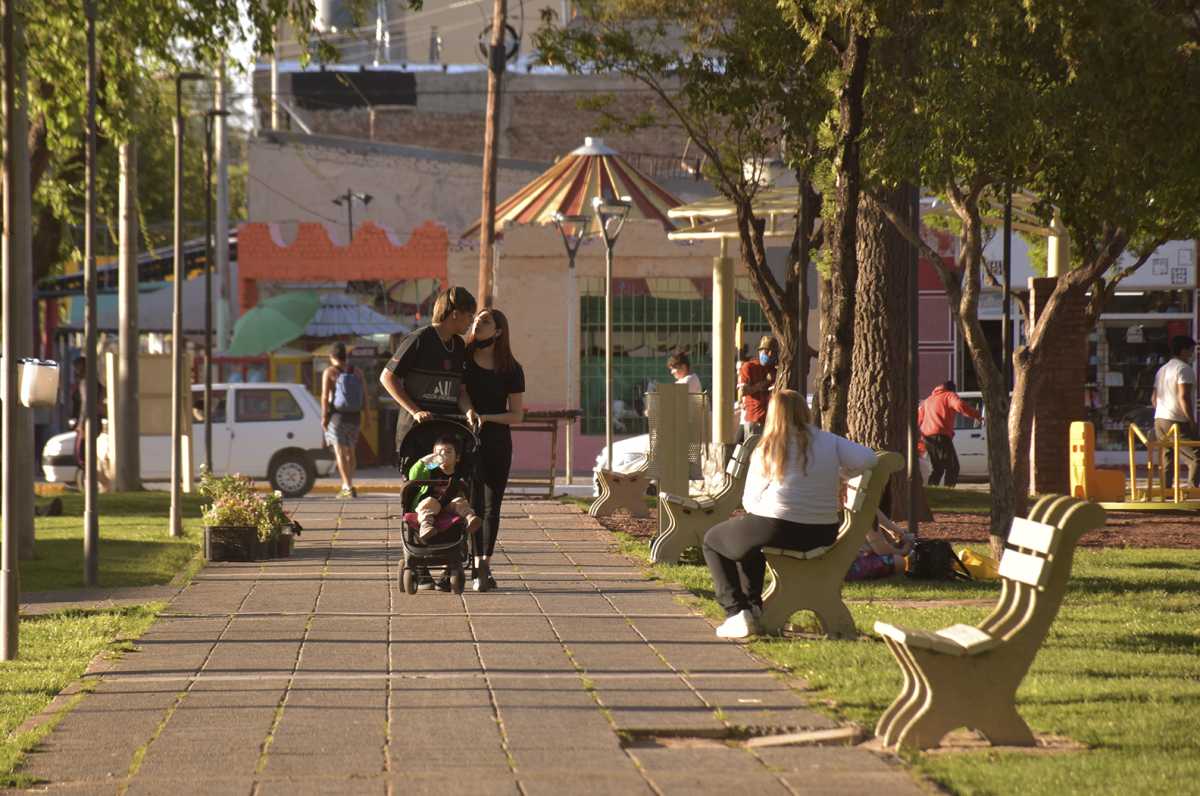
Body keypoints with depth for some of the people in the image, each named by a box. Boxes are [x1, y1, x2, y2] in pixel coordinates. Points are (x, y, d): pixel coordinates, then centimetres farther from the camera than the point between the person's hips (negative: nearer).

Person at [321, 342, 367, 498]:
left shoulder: (330, 372, -6)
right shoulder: (356, 372, 6)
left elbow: (325, 396, -11)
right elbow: (364, 396, 4)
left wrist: (324, 416, -8)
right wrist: (365, 415, 9)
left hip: (337, 415, -5)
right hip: (354, 416, 5)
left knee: (340, 451, -6)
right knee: (351, 451, 16)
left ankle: (348, 487, -15)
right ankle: (347, 484, 23)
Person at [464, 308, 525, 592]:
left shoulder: (511, 370, 0)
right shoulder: (462, 360, -1)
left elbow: (517, 415, 0)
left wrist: (485, 417, -14)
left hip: (497, 443, 1)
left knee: (492, 505, 5)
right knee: (474, 503, -11)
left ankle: (484, 565, 13)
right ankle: (479, 568, -17)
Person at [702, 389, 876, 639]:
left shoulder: (767, 451, -6)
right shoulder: (830, 442, 2)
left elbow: (750, 502, -3)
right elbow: (867, 458, -8)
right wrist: (839, 475, 8)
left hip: (777, 532, -5)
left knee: (713, 539, 21)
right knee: (748, 537, 36)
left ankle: (737, 612, 8)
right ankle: (752, 608, 36)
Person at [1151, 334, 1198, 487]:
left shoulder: (1162, 370, 19)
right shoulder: (1184, 369, -10)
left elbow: (1154, 398, 20)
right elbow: (1184, 397, -19)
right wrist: (1192, 421, -16)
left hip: (1160, 419, 9)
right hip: (1178, 422, -9)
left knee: (1167, 458, 9)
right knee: (1195, 458, -7)